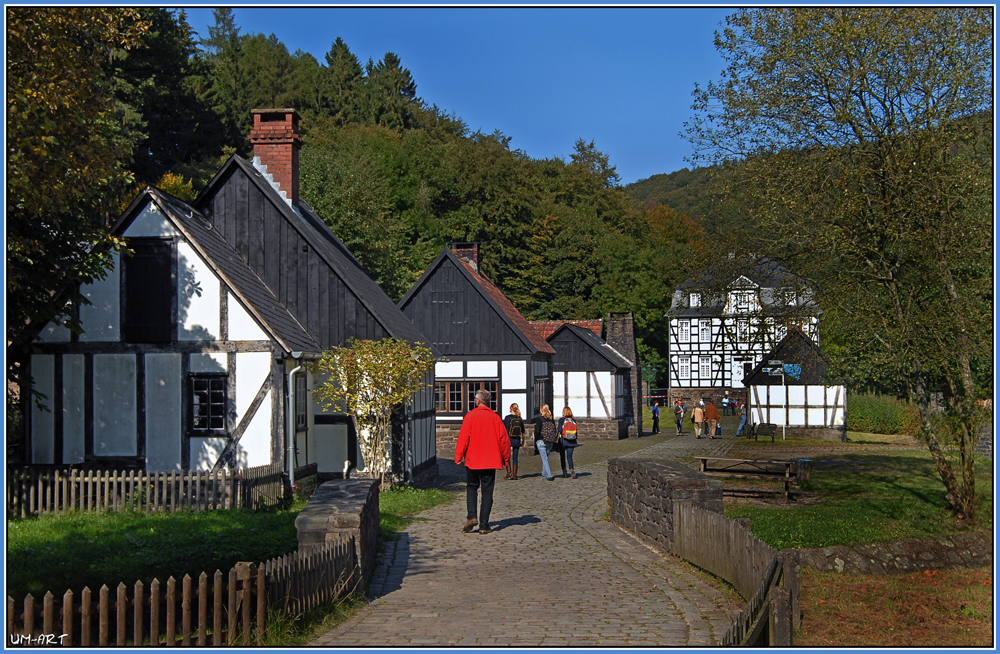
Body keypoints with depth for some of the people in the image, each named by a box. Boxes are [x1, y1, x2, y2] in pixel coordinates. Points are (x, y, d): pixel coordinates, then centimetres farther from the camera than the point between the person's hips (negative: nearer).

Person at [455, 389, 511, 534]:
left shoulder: (470, 416, -6)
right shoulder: (495, 417, 0)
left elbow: (463, 438, -9)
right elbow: (504, 439, 3)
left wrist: (458, 456, -2)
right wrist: (506, 459, 13)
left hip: (472, 460, -1)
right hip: (491, 461, 1)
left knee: (471, 488, 15)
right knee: (487, 492, 5)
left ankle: (471, 516, -4)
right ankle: (484, 525, 2)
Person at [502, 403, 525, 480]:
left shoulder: (508, 417, -9)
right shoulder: (520, 419, 5)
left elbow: (506, 430, -11)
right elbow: (523, 431, 9)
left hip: (509, 439, -4)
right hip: (517, 440, 4)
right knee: (515, 457, 9)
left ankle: (509, 473, -6)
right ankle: (514, 475, 8)